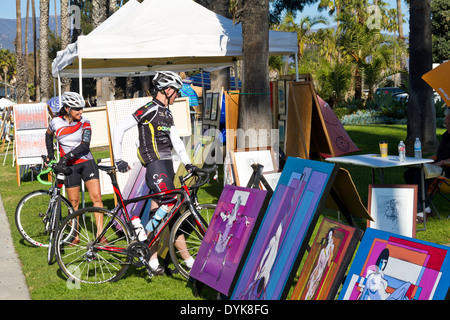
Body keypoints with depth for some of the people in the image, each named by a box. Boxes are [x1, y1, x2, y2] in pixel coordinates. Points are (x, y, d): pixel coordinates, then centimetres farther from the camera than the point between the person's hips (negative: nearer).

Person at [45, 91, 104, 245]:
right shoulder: (56, 122, -4)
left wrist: (68, 156, -29)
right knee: (73, 202, 4)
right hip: (70, 166, 1)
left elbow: (85, 145, -19)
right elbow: (49, 134, 20)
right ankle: (75, 236, 17)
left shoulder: (85, 123, -7)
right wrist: (50, 153, 14)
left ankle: (100, 234, -10)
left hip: (87, 162, 0)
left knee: (96, 197, -12)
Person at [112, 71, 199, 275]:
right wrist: (118, 160, -13)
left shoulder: (167, 114, 18)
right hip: (155, 165, -9)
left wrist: (187, 163, 3)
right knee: (172, 207, -16)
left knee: (160, 211, 8)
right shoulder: (149, 110, -10)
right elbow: (119, 129, -13)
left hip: (166, 166, 9)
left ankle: (152, 258, 13)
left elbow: (176, 141, 14)